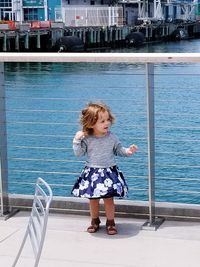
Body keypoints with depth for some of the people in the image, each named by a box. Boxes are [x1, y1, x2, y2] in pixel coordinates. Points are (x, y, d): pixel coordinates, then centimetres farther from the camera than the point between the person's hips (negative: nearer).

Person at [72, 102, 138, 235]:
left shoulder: (112, 137, -5)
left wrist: (128, 151, -9)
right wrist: (77, 140, -15)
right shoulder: (86, 139, -7)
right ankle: (95, 221, 32)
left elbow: (118, 149, 7)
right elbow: (78, 153, -5)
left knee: (109, 199, 2)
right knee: (93, 199, 12)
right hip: (92, 173, 1)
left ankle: (111, 222, 19)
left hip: (109, 172, -1)